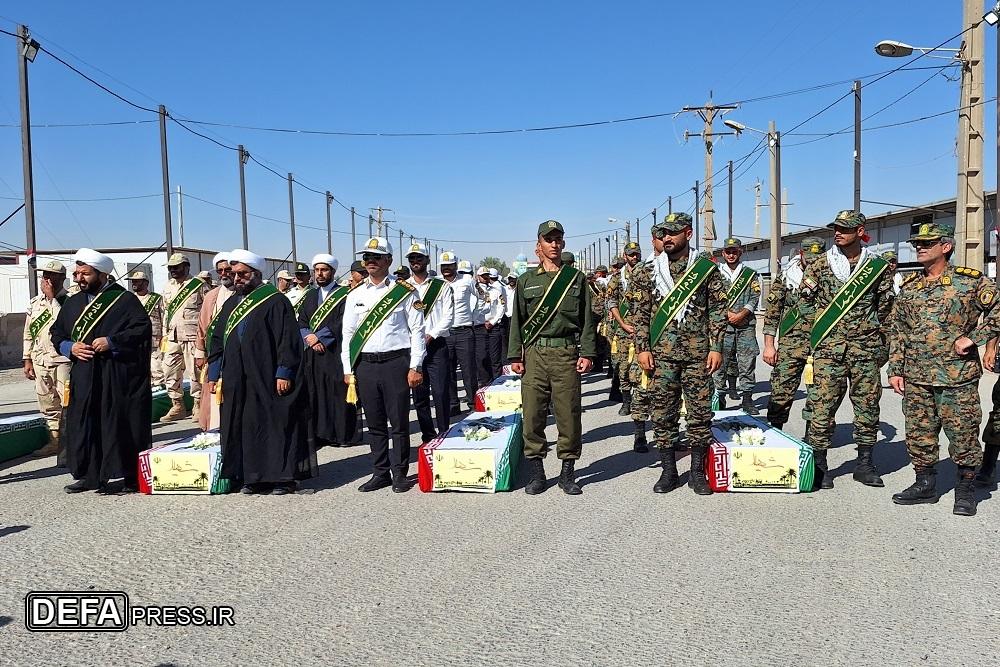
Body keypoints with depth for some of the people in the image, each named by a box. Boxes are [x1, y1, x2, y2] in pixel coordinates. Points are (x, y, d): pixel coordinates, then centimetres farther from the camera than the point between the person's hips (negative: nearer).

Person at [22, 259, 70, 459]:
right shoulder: (34, 303, 13)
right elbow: (28, 332, 17)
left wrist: (52, 297, -15)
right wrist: (27, 359, 14)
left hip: (63, 359, -7)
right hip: (41, 360, 7)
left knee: (68, 402, -8)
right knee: (47, 404, 12)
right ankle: (54, 441, 22)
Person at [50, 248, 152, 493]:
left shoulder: (124, 299, -3)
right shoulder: (72, 303, 16)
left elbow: (143, 329, -10)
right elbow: (56, 333, 22)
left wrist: (112, 342, -18)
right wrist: (70, 348, 1)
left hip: (119, 377, -6)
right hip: (83, 378, 6)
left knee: (118, 425, -3)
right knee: (83, 425, 7)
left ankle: (127, 477, 5)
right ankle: (91, 476, 18)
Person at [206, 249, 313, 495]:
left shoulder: (275, 301, -5)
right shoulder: (230, 304, 16)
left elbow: (288, 340, -12)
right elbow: (217, 341, 20)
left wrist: (284, 373, -17)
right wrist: (214, 374, 13)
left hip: (267, 380, -7)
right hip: (236, 382, 7)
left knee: (275, 427, -2)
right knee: (242, 429, 8)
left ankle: (283, 477, 6)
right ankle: (249, 477, 18)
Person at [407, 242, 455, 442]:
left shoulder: (443, 286, 5)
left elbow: (448, 317, -1)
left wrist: (431, 335, -12)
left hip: (437, 345, -2)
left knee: (441, 392, -6)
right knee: (419, 395, 6)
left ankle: (444, 435, 4)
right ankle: (428, 435, 16)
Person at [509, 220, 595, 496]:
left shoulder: (576, 278, 9)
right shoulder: (526, 280, 11)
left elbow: (587, 318, 7)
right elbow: (517, 320, 11)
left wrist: (587, 353, -1)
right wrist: (515, 356, 4)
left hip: (566, 353, -1)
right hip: (534, 354, 1)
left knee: (569, 413, 1)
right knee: (533, 413, 1)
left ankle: (568, 473, 13)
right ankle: (536, 472, 14)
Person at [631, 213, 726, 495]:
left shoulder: (707, 267, 3)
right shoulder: (648, 271, 5)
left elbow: (718, 309, 3)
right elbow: (641, 313, 6)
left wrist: (716, 347, -3)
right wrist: (642, 348, -1)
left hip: (698, 353, -1)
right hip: (661, 353, 1)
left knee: (700, 414, 5)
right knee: (662, 415, 4)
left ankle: (697, 472, 18)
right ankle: (668, 471, 17)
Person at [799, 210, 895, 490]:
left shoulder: (878, 266, 6)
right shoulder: (820, 266, 3)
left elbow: (887, 307, 14)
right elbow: (803, 301, 9)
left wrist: (878, 334, 9)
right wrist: (821, 323, 1)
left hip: (866, 348, 2)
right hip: (829, 348, -1)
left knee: (868, 404, 7)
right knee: (823, 405, -4)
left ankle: (865, 463, 20)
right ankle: (819, 465, 5)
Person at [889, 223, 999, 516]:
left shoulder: (970, 280, -3)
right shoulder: (909, 288, 12)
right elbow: (897, 332, 14)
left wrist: (972, 338, -13)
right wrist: (895, 370, 9)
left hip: (958, 378, -4)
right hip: (916, 379, 5)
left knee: (963, 434, 3)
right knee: (918, 434, 10)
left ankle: (966, 488, 18)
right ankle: (925, 484, 24)